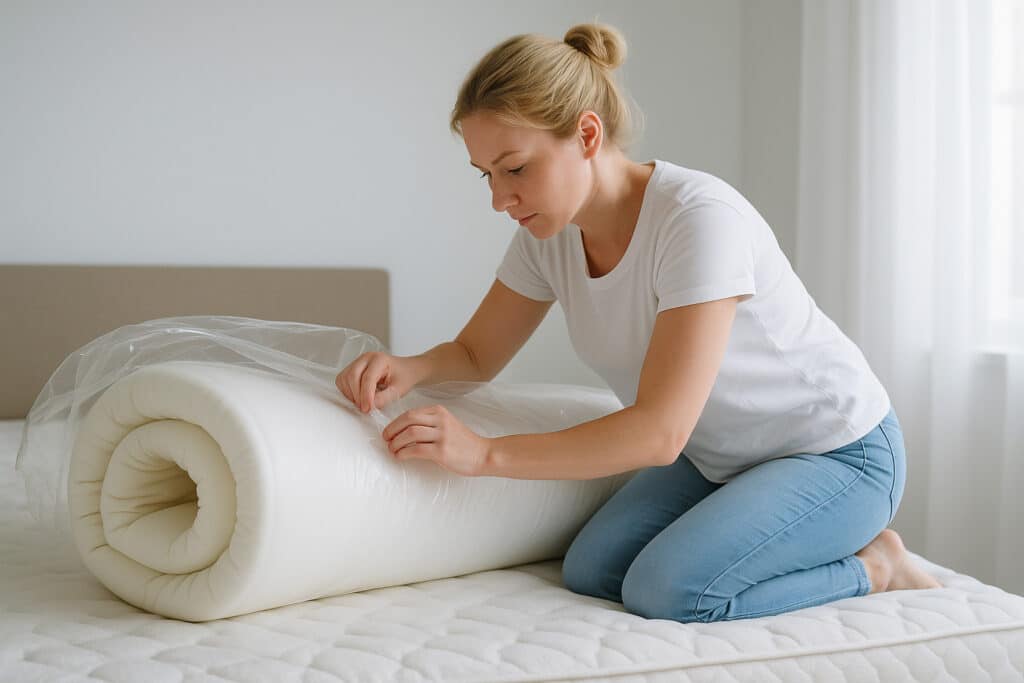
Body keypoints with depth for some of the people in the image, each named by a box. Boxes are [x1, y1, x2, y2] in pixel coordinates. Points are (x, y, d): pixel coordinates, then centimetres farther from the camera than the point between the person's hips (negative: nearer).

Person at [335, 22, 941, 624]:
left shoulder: (699, 217, -30)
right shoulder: (549, 234, -7)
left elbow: (660, 432, -34)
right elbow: (477, 354, 5)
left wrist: (485, 453, -36)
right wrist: (410, 368, -19)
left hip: (839, 448, -8)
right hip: (717, 456, 8)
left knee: (667, 589, -25)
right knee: (590, 573, -11)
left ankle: (873, 566, -1)